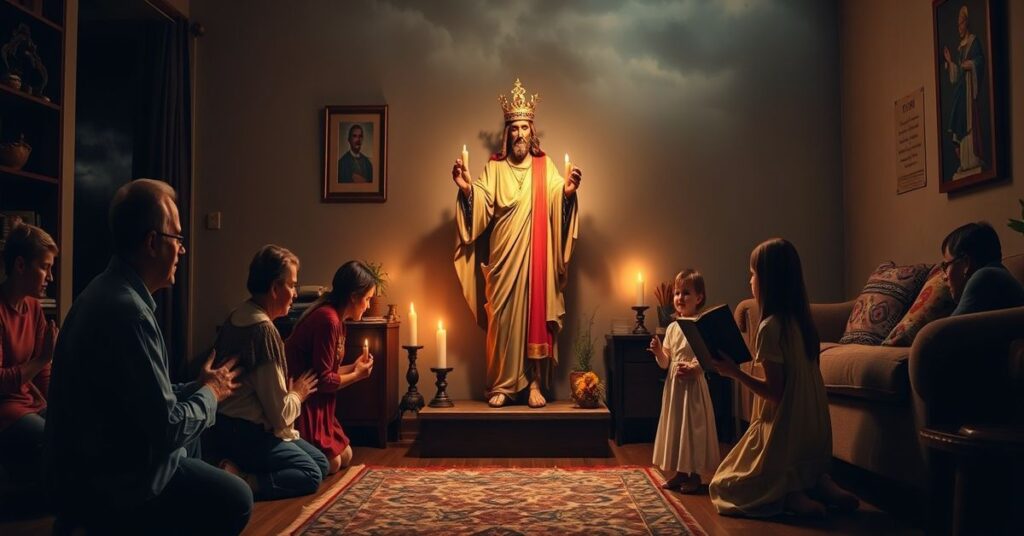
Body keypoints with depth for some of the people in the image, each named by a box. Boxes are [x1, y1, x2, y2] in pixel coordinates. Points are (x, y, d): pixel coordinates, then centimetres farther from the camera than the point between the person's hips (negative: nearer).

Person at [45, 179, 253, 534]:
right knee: (236, 499, -4)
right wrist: (209, 395, -8)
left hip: (90, 463, 10)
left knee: (192, 439, 26)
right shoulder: (128, 311, -27)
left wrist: (197, 388, 6)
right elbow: (167, 429, -25)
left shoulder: (108, 291, 5)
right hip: (107, 484, -10)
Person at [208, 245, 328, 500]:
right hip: (245, 432, -10)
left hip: (232, 426, 10)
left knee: (321, 462, 11)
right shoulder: (264, 329, -23)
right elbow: (280, 414, -20)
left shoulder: (236, 316, 6)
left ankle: (238, 471, 1)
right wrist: (297, 395, 0)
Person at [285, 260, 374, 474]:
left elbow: (324, 372, 10)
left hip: (316, 404, 10)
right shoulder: (327, 319, -23)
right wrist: (357, 375, -7)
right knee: (331, 463, -8)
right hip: (301, 405, -10)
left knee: (345, 456, 12)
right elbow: (323, 380, -21)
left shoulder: (335, 318, 9)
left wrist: (354, 367, 5)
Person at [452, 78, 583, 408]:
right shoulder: (494, 168, 9)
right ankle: (501, 385, 8)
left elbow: (557, 202, -7)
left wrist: (568, 190, -28)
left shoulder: (545, 167, 8)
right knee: (503, 319, 0)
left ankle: (535, 384, 9)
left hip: (536, 257, 0)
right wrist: (466, 189, -21)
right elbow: (480, 207, -2)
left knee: (536, 316, 1)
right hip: (504, 258, 0)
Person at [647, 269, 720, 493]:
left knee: (693, 426, 0)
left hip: (693, 384, -7)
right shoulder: (672, 328, 9)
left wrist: (693, 369, -31)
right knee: (675, 425, 11)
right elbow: (665, 363, 10)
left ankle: (694, 475, 13)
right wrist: (658, 352, -9)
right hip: (674, 385, 7)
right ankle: (680, 472, 23)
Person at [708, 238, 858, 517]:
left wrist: (735, 372, -12)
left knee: (724, 485, 9)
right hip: (812, 428, 8)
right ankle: (819, 484, 4)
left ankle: (790, 496, -10)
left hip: (784, 429, -8)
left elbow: (774, 392, -20)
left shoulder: (770, 326, -20)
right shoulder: (800, 319, 5)